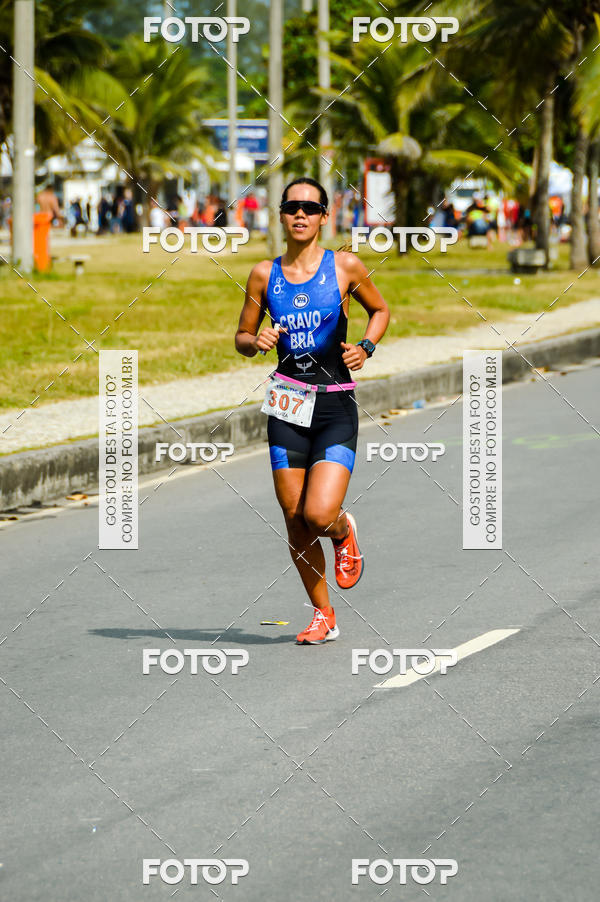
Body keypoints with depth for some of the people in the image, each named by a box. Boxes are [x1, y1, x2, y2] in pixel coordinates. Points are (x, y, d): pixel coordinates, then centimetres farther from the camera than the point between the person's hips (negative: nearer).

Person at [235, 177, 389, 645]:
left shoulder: (345, 266, -1)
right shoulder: (264, 274, 4)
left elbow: (381, 311, 15)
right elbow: (242, 338, 13)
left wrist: (365, 348, -3)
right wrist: (256, 341, -9)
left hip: (336, 405, -2)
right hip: (288, 405, 2)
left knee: (319, 515, -16)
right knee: (295, 520, 2)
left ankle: (344, 532, 22)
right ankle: (323, 616, 20)